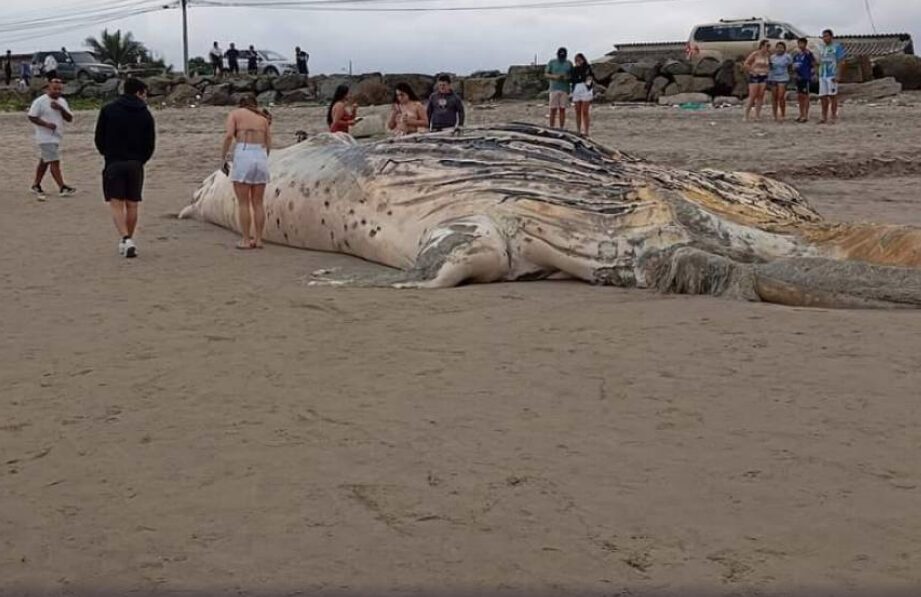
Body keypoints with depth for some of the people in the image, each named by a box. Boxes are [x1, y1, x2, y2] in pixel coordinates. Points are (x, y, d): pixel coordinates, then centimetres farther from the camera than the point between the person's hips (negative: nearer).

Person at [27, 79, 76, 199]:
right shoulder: (40, 101, -10)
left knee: (44, 161, 15)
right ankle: (63, 188, -13)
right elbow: (32, 117, -11)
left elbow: (69, 119, 6)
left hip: (56, 137, 8)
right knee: (54, 162, -11)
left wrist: (61, 109, -11)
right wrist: (46, 124, -22)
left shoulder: (62, 102, 10)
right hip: (46, 138, -8)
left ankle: (36, 185, 25)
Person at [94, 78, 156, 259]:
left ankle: (126, 239, -20)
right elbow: (150, 144, 1)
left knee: (116, 204, -2)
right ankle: (128, 240, 18)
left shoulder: (108, 110, 0)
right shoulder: (145, 114, 0)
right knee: (132, 205, 11)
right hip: (135, 165, 1)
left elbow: (99, 139, 2)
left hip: (114, 164, -1)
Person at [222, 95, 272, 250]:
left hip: (243, 155, -3)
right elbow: (269, 145, 11)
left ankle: (246, 240, 2)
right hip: (262, 157, 3)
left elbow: (229, 135, -6)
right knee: (258, 203, 10)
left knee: (243, 203, 2)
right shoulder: (263, 118, 20)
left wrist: (224, 158, 0)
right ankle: (258, 239, 10)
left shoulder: (234, 113, 11)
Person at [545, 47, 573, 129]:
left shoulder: (569, 64, 9)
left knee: (562, 109, 1)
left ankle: (562, 129, 4)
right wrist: (554, 76, -14)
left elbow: (572, 75, 11)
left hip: (565, 89, 1)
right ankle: (551, 128, 0)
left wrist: (567, 78, -11)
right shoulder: (552, 63, 5)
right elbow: (546, 74, 4)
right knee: (553, 110, -4)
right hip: (554, 88, -1)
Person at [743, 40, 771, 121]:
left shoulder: (767, 55, 9)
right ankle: (747, 115, -5)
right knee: (752, 96, -9)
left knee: (760, 96, 1)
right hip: (754, 77, -6)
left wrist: (768, 71, 8)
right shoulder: (755, 54, -8)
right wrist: (753, 71, -11)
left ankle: (757, 115, 4)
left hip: (764, 77, 6)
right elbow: (746, 64, -8)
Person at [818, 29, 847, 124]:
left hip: (832, 75, -6)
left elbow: (841, 62, -7)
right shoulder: (821, 47, 17)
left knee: (832, 95, -4)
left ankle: (834, 117, 0)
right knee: (823, 96, 5)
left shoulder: (837, 47, -3)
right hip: (822, 75, 6)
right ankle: (824, 117, 11)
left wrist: (837, 75, -15)